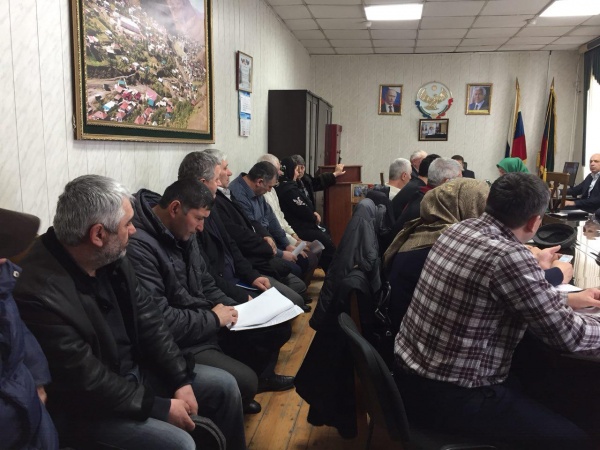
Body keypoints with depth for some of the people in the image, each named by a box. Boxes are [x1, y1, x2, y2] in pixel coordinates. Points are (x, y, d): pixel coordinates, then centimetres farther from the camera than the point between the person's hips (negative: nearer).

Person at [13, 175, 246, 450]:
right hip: (86, 408, -7)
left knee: (223, 385, 5)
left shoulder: (110, 256, -7)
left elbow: (147, 317, 0)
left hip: (132, 371, 8)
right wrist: (161, 408, -18)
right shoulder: (39, 294, -30)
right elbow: (87, 382, -26)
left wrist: (181, 379, -5)